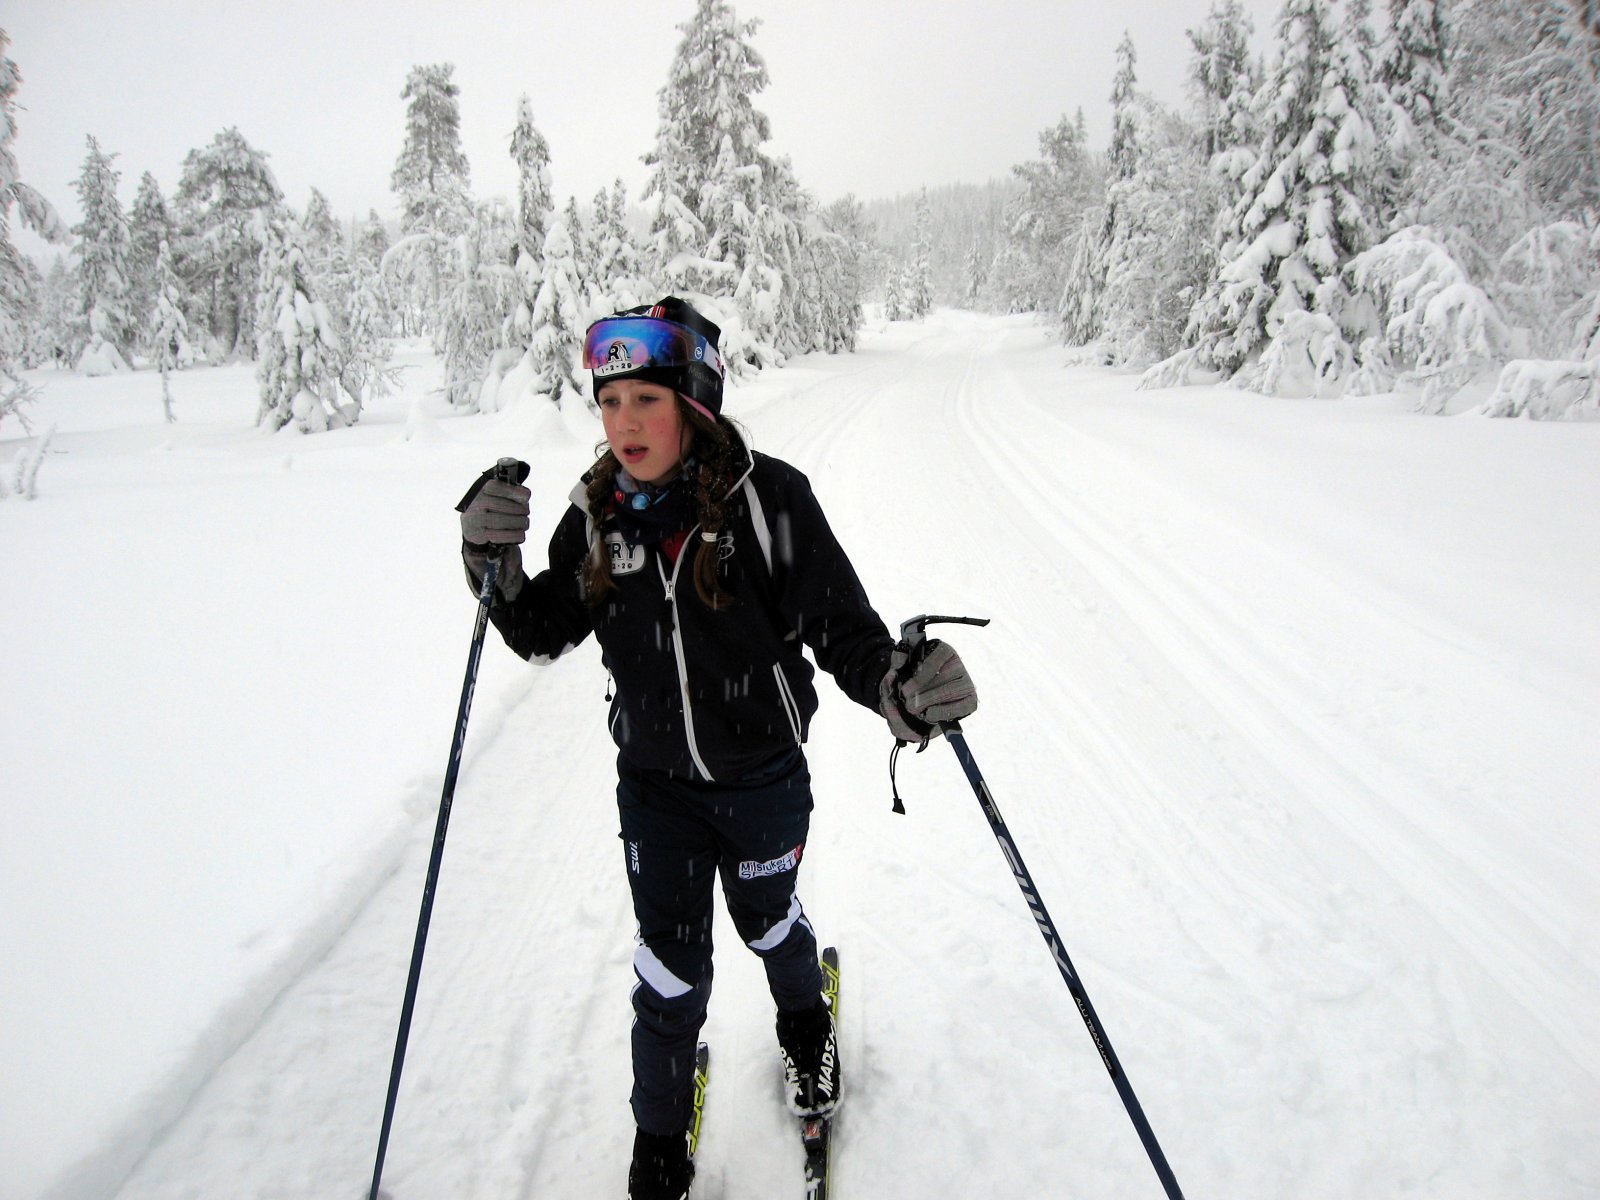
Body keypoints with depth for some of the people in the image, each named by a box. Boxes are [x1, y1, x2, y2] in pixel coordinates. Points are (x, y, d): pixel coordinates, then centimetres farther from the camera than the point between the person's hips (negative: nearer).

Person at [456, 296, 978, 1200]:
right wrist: (495, 563, -18)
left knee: (769, 919, 24)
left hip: (762, 775, -1)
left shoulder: (770, 498, -23)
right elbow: (544, 635, 1)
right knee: (671, 965, 8)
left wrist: (898, 686, -40)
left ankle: (806, 1021, 60)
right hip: (655, 780, 2)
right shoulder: (599, 515, -10)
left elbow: (842, 625, -20)